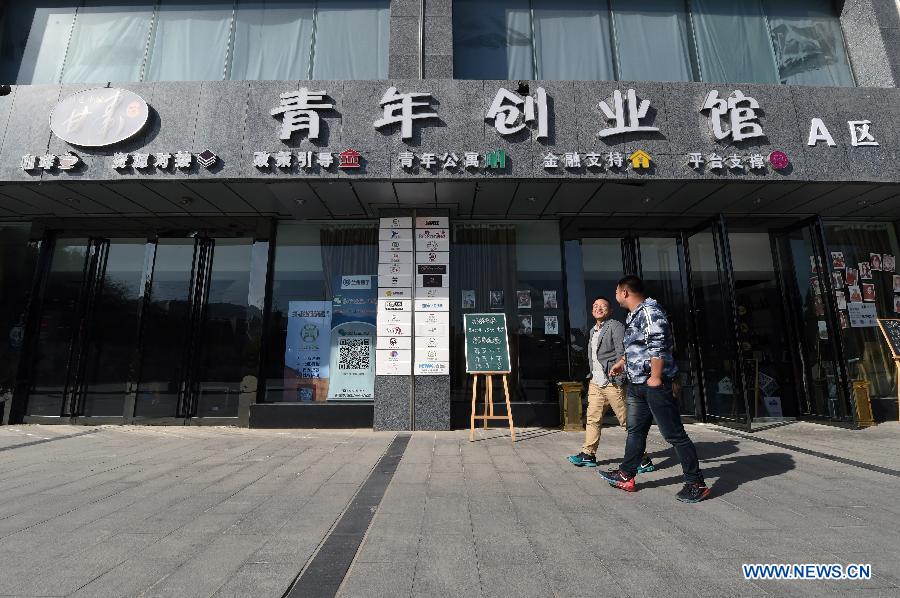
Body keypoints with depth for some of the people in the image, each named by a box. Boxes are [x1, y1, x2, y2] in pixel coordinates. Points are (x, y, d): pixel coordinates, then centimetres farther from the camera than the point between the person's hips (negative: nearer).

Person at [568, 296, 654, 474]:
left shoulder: (616, 326, -5)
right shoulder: (593, 331, 19)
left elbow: (622, 353, -14)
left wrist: (619, 379, -19)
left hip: (612, 383, -8)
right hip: (595, 383, 8)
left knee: (627, 421, -2)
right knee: (592, 419, 11)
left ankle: (643, 459, 8)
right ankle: (588, 454, 21)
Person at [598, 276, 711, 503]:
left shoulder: (650, 312, -15)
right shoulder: (634, 315, 16)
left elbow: (658, 347, -23)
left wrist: (656, 377, -22)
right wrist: (622, 363, 35)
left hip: (655, 384, -10)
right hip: (637, 384, 10)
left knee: (674, 434, -1)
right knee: (635, 431, 16)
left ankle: (696, 483, 11)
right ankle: (626, 475, 27)